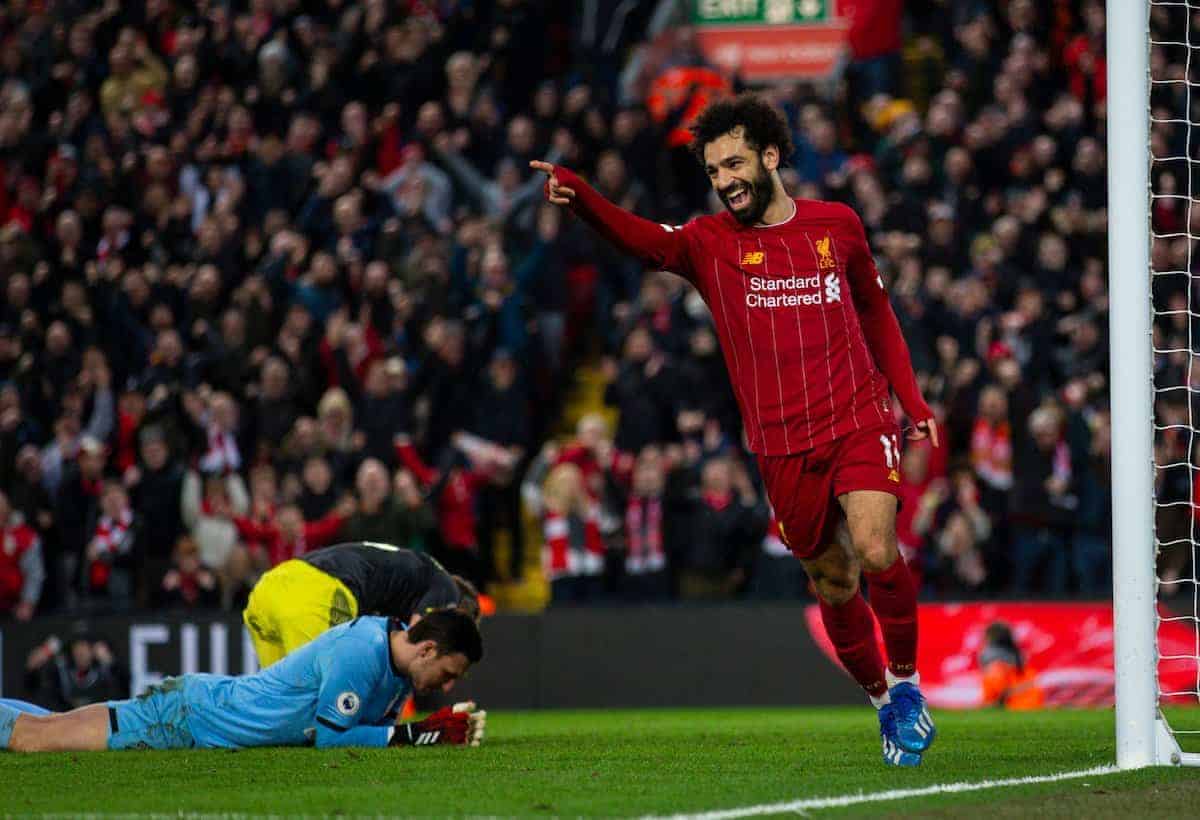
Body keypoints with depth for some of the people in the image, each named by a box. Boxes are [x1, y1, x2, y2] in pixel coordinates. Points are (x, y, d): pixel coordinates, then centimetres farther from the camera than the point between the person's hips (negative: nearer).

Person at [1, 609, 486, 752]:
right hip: (189, 716, -8)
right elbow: (329, 736, -24)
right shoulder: (362, 652, -29)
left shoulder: (398, 647, -2)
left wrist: (446, 726, -7)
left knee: (50, 730, 20)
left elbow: (372, 724, 8)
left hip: (208, 700, 8)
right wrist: (414, 734, -22)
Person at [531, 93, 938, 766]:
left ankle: (906, 680, 2)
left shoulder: (838, 225, 7)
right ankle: (881, 700, 28)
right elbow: (643, 238, -17)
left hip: (860, 421, -1)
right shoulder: (712, 243, 2)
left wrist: (911, 398, 14)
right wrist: (579, 196, -36)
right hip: (783, 447, 1)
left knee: (877, 552, -20)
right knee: (834, 585, 6)